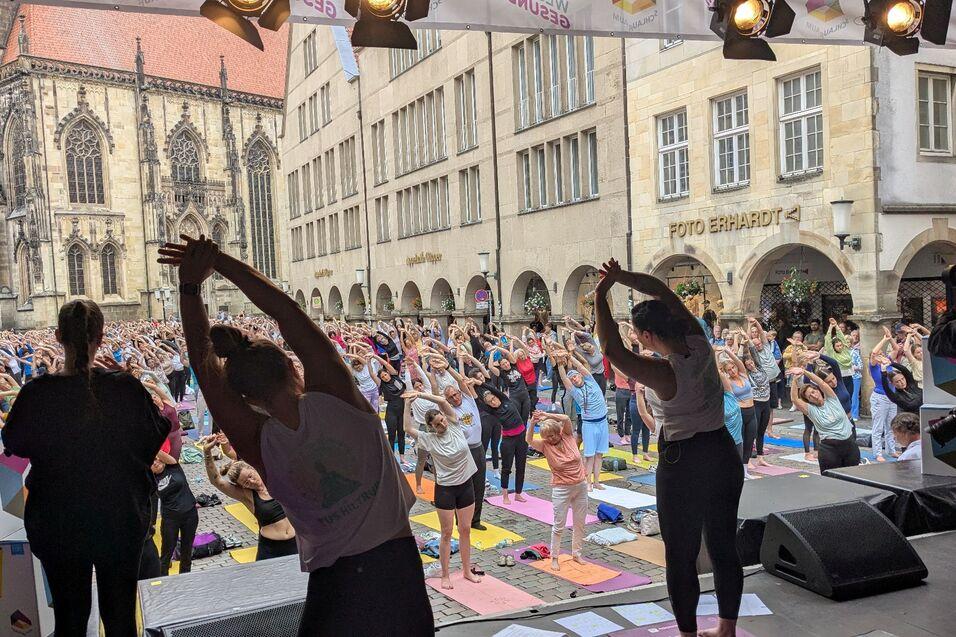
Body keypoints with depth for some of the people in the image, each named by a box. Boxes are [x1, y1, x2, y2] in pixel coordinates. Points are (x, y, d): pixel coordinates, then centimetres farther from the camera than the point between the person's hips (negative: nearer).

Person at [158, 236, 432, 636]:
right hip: (399, 564, 1)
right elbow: (285, 309, -6)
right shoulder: (335, 394, -12)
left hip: (335, 583, -1)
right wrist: (218, 261, 0)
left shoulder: (257, 444, -10)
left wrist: (190, 287, 1)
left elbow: (204, 363, -3)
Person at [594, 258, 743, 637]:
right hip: (725, 454, 7)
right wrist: (620, 277, -2)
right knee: (724, 546, 18)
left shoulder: (663, 373, -23)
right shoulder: (700, 345, -4)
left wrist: (600, 299, -21)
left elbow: (611, 349, -28)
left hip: (682, 466, -7)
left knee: (681, 556, 8)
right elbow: (662, 291, 3)